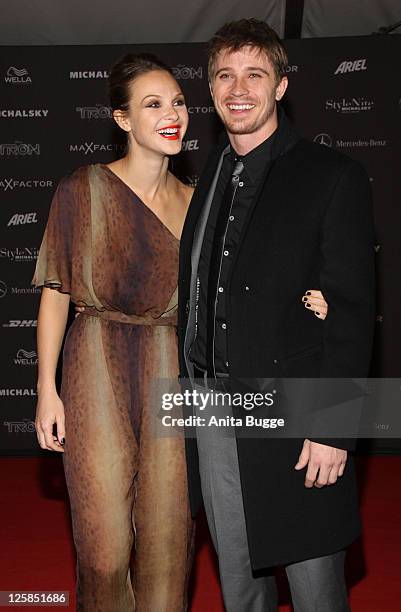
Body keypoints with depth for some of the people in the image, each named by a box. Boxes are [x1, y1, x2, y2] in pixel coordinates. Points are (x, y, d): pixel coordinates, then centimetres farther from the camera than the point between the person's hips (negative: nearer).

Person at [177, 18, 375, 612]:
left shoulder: (333, 177, -6)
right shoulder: (204, 179, 11)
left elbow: (351, 311, -11)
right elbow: (193, 299, 13)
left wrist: (333, 428, -16)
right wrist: (188, 394, 9)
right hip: (212, 413, 5)